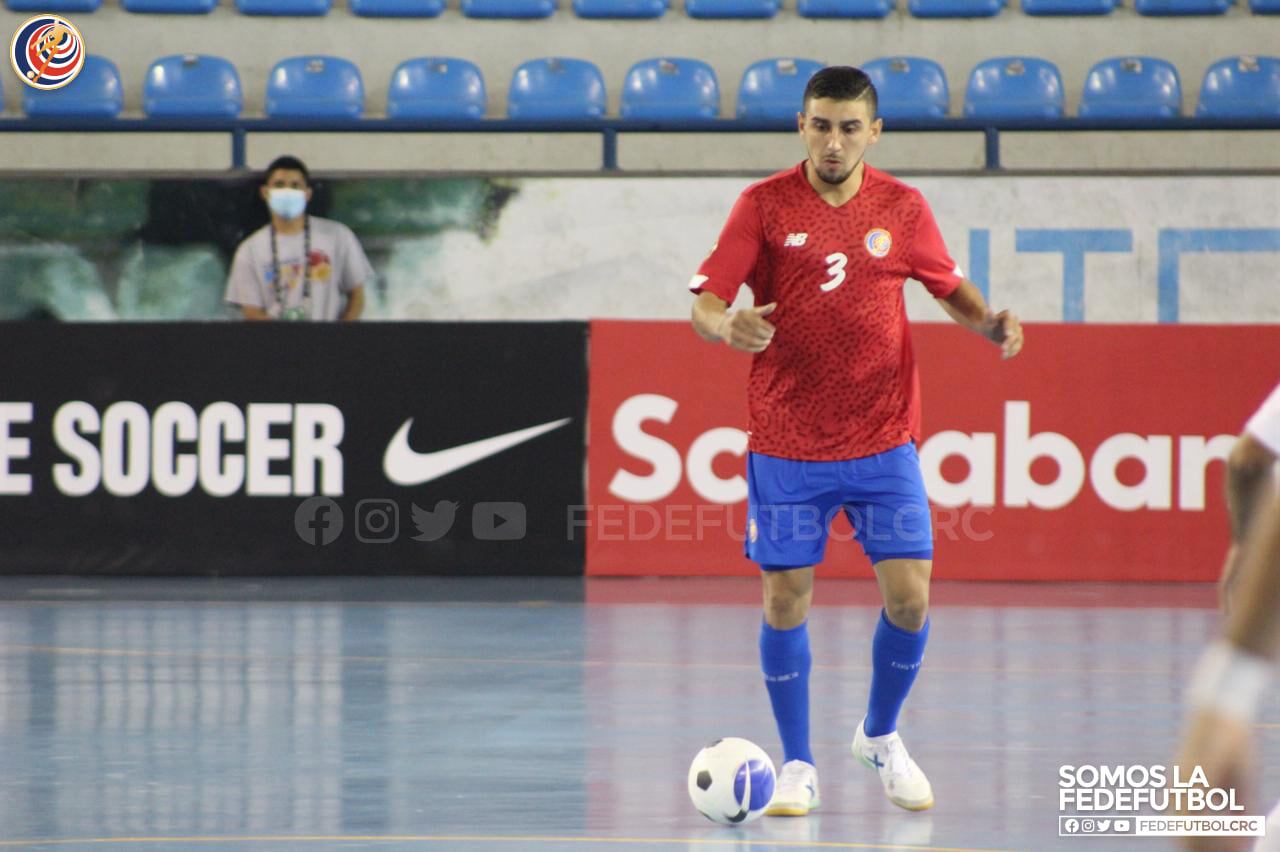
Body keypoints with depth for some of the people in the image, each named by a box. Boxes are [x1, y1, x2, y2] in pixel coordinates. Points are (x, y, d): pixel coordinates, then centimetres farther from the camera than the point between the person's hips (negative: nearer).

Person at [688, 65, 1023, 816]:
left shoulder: (902, 207, 2)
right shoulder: (764, 206, -4)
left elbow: (951, 287, 14)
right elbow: (705, 302, -8)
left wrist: (993, 322, -7)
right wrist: (727, 326, -31)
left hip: (883, 440, 1)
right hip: (787, 441, -1)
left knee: (910, 596, -3)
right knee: (787, 599, -1)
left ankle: (881, 738, 22)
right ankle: (798, 767, 14)